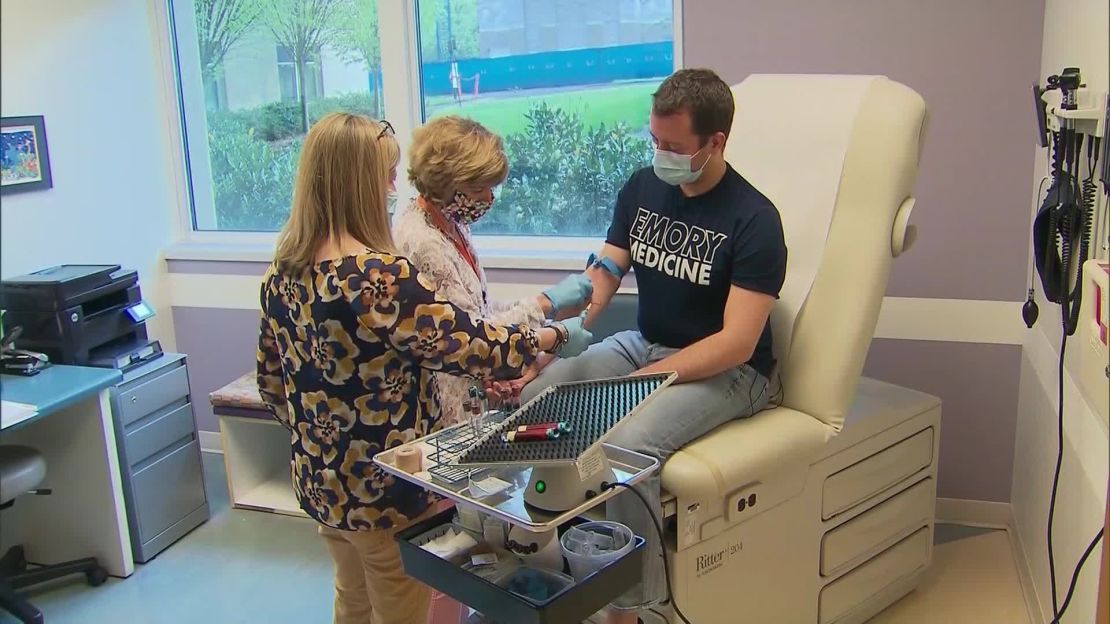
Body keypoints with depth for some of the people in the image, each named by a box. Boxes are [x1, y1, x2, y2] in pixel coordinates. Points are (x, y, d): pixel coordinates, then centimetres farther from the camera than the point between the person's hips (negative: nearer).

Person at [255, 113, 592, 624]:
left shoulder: (283, 271, -2)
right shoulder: (379, 278, -27)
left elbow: (272, 382, 7)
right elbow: (473, 345, -22)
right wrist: (558, 336, -6)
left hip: (320, 480, 8)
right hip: (386, 489, -7)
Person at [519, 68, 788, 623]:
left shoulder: (754, 220, -16)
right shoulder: (641, 188, 2)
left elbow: (736, 343, -21)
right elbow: (598, 281, 1)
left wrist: (638, 381, -28)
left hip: (727, 370, -6)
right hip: (642, 345, 6)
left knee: (627, 444, -33)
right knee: (527, 395, -13)